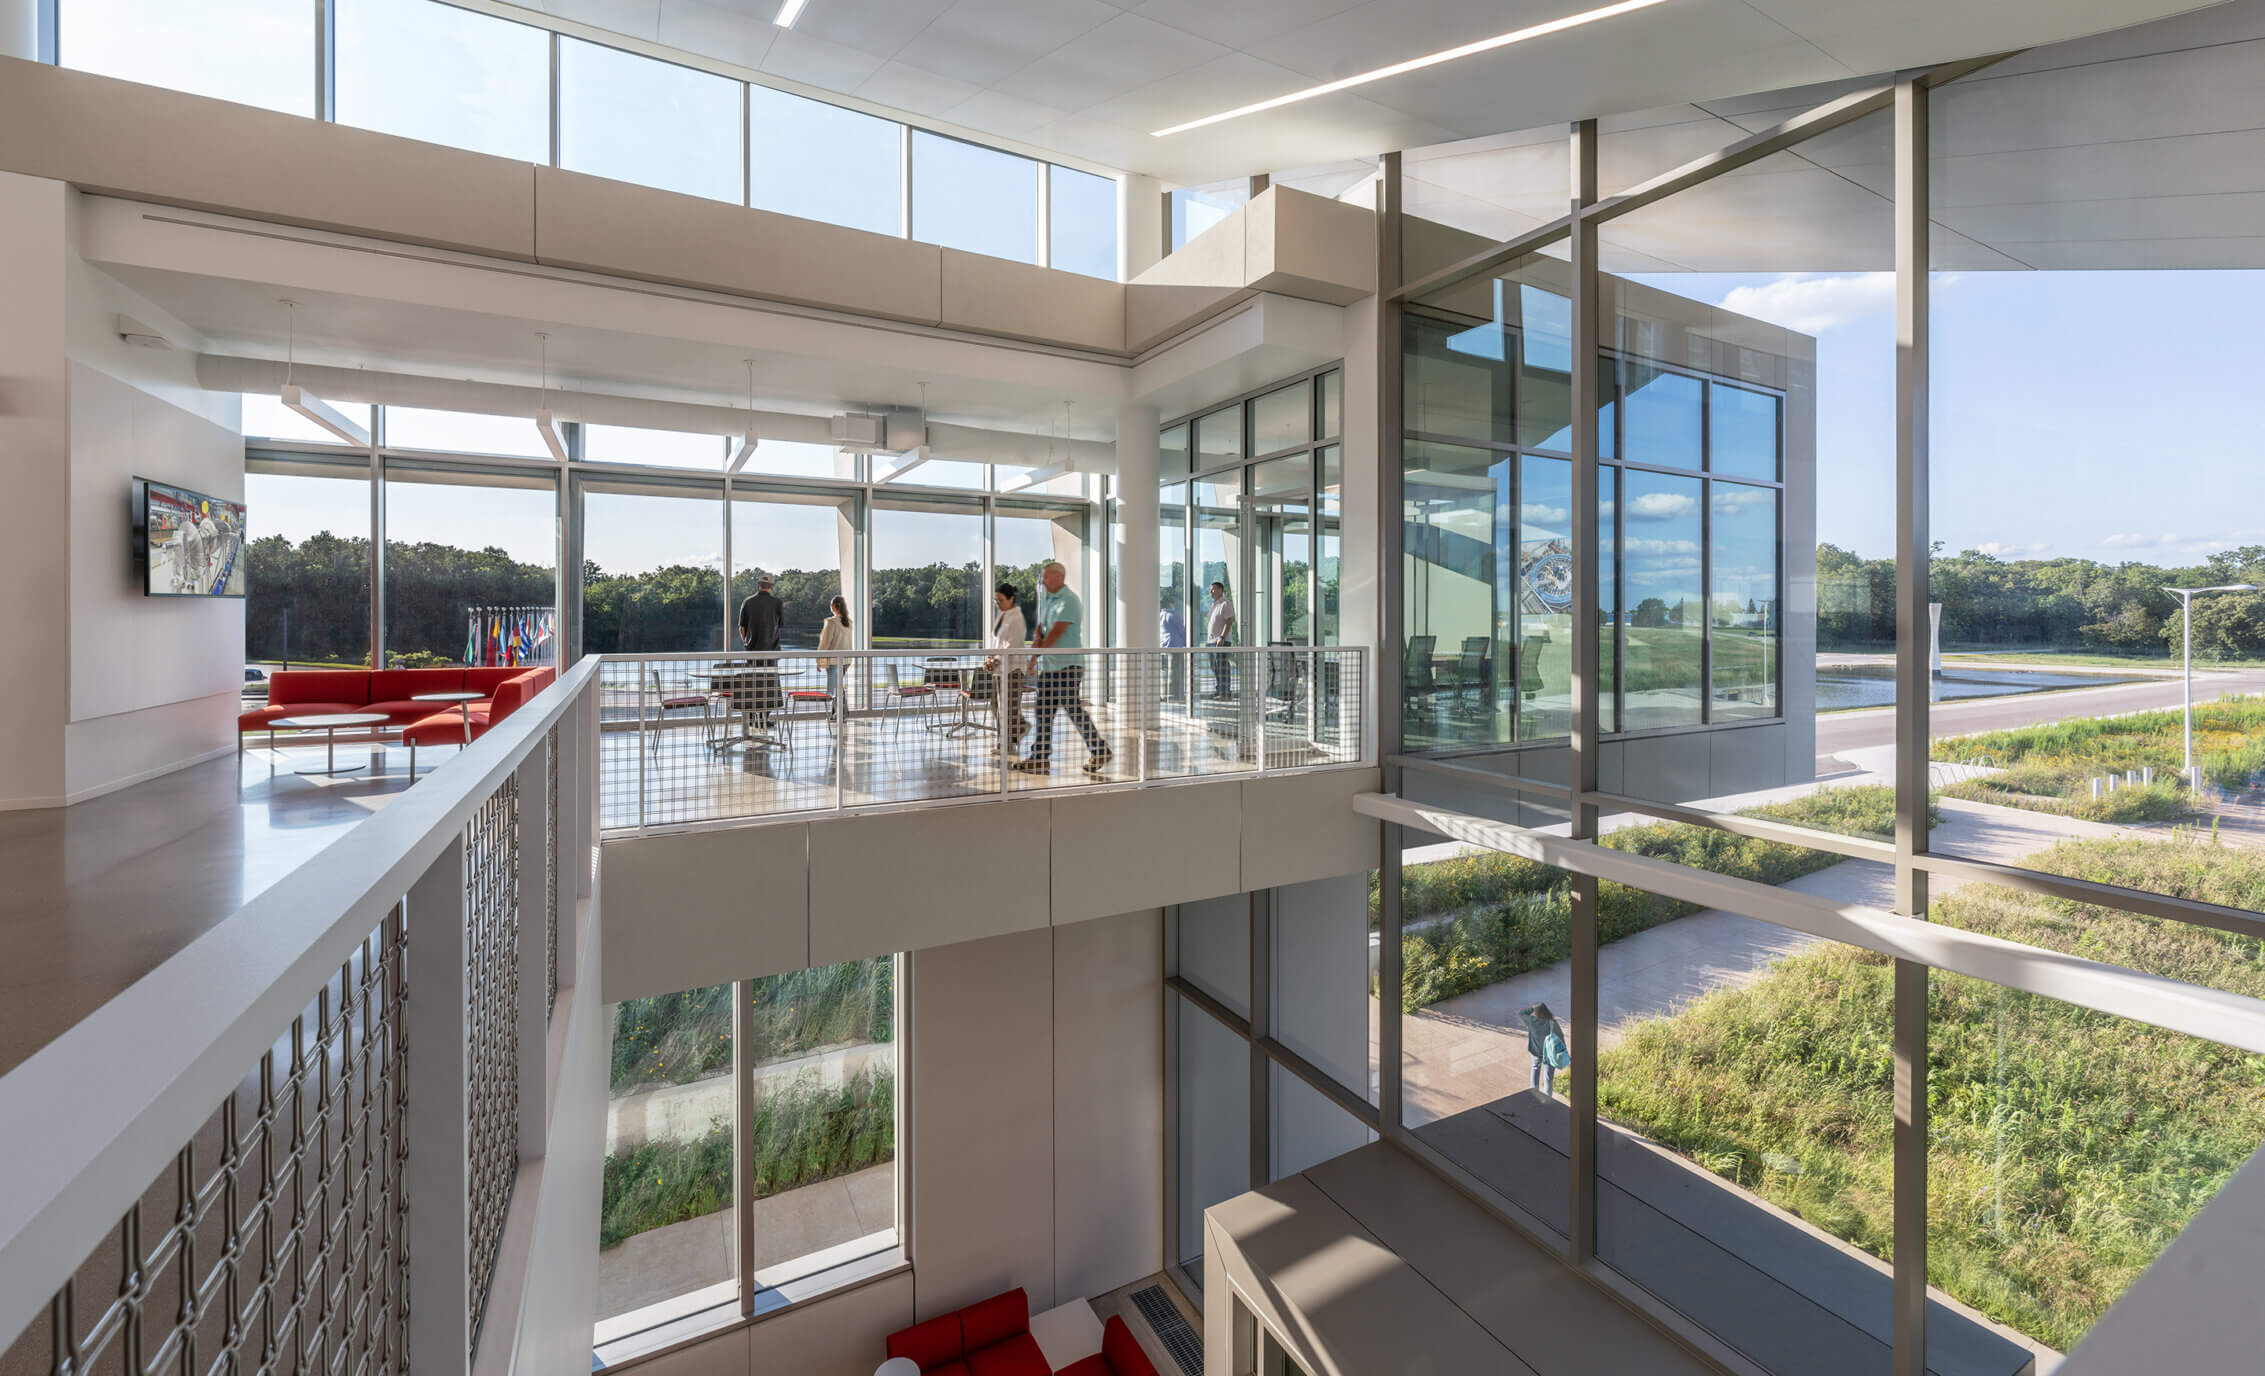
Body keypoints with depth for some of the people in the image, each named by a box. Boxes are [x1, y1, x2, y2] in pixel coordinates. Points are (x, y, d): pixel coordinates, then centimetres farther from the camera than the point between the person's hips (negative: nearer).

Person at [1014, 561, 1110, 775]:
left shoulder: (1069, 601, -12)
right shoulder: (1048, 600, 18)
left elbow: (1057, 632, -18)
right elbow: (1041, 627, 19)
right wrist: (1037, 636, -5)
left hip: (1067, 666, -9)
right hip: (1049, 666, 9)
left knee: (1074, 710, -5)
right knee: (1043, 712, 7)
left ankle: (1101, 751, 9)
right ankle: (1040, 759, 11)